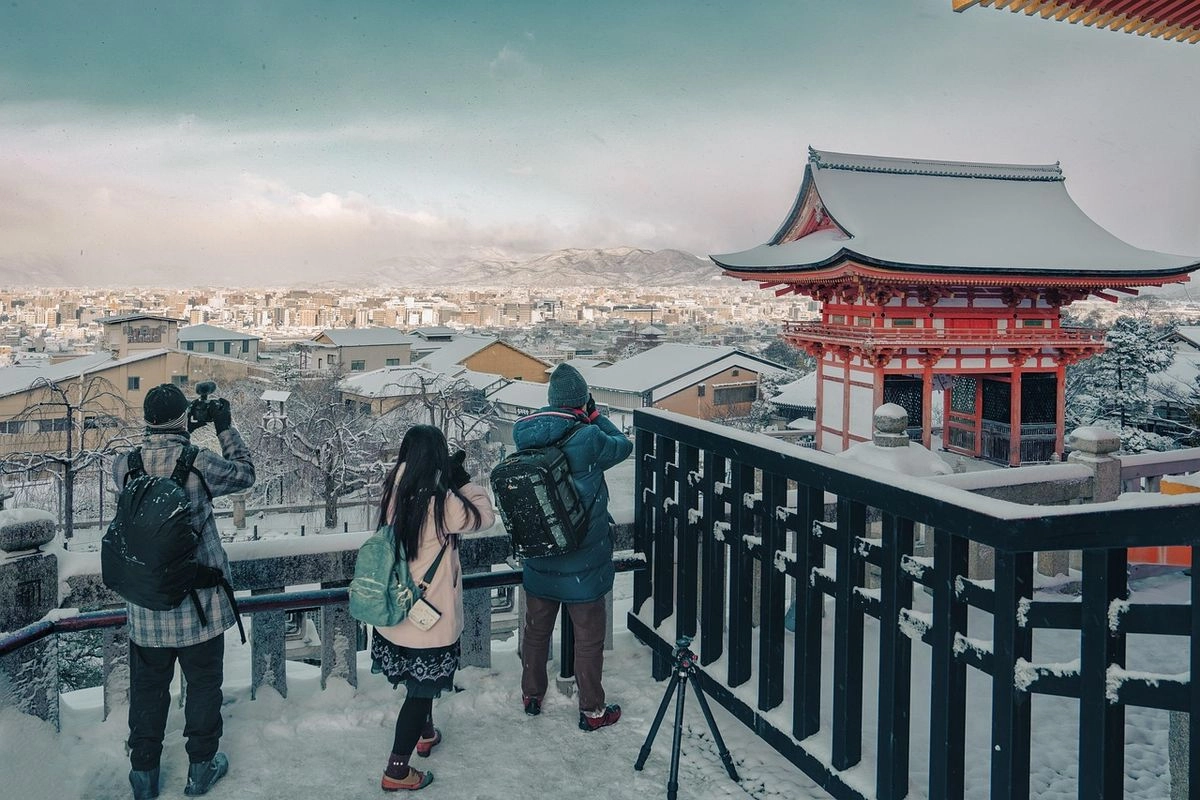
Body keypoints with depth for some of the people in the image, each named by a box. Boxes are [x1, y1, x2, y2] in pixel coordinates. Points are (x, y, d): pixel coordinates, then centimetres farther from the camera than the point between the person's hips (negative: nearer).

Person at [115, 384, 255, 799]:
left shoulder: (122, 466, -7)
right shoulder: (200, 463, -17)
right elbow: (245, 474, 0)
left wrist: (171, 435, 11)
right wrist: (225, 426, 6)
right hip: (198, 603, -3)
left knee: (148, 687, 17)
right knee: (203, 683, 14)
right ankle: (201, 767, 27)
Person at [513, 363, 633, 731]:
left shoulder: (527, 437, -8)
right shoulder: (588, 439, -22)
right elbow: (624, 446, -5)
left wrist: (554, 413, 4)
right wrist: (594, 415, 3)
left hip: (539, 560, 5)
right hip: (583, 563, -5)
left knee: (536, 630, 21)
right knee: (588, 636, 11)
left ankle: (531, 695, 39)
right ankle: (591, 710, 23)